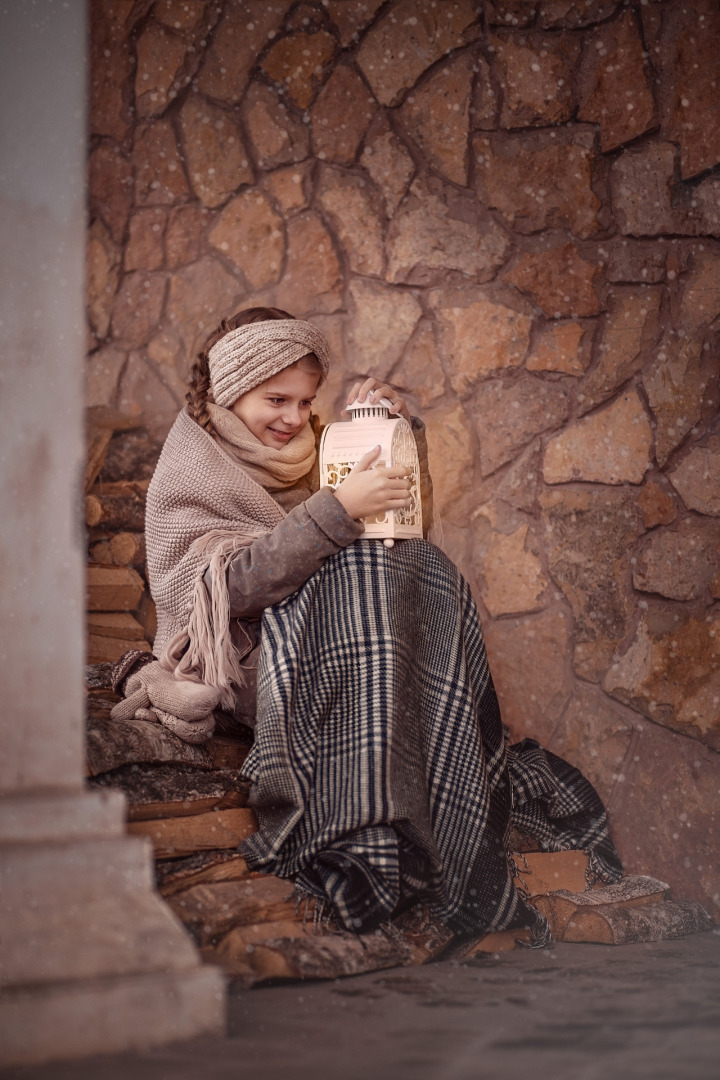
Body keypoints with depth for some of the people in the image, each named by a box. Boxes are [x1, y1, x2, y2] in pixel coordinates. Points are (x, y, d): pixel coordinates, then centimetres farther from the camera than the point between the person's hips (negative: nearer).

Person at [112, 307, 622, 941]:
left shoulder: (306, 449, 16)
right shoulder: (190, 471, -5)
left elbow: (406, 506, 19)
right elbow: (233, 583, -21)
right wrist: (340, 507, -26)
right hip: (240, 664, -7)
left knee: (426, 570, -17)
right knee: (363, 574, -29)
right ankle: (368, 835, -36)